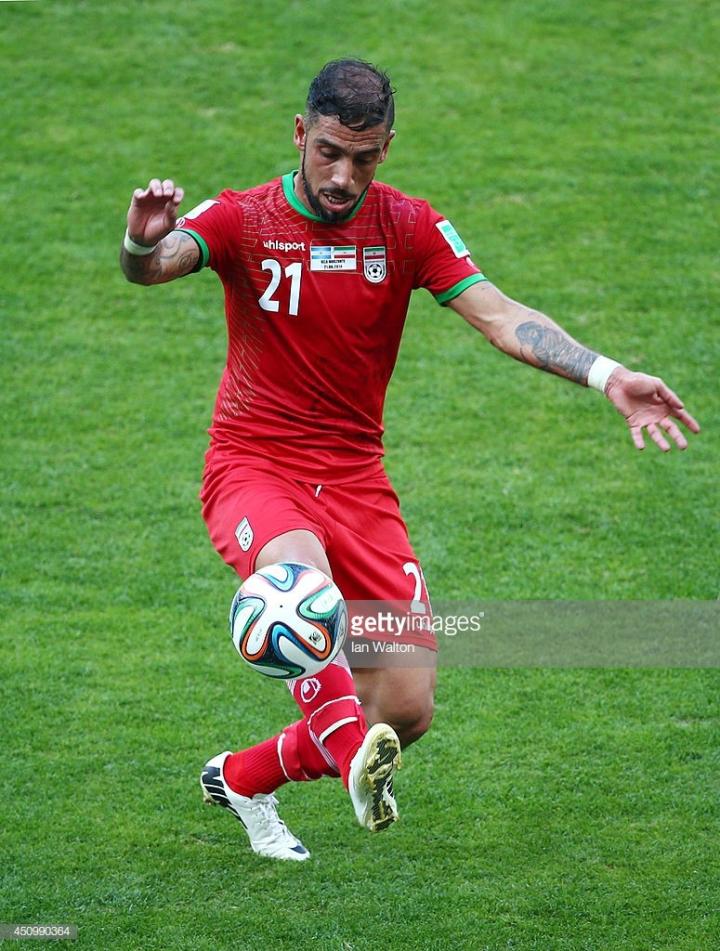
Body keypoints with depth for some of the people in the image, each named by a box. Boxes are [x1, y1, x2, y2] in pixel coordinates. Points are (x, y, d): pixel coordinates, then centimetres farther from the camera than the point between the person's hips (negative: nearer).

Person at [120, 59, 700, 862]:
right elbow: (153, 267, -24)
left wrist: (608, 377, -23)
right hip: (254, 466, -3)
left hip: (355, 478, 3)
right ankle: (353, 758, -47)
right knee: (299, 567, -41)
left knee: (407, 710, -4)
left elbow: (500, 317, -8)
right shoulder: (244, 220, -6)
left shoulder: (409, 228, 1)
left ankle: (242, 779, 20)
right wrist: (143, 243, -50)